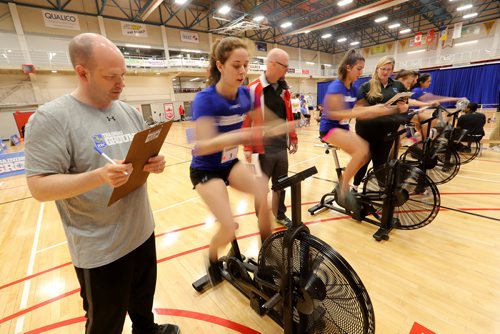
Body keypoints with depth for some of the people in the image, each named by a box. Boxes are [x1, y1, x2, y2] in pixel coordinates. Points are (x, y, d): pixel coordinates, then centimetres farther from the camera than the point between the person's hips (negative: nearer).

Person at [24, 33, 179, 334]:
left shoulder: (130, 112, 3)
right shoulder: (51, 118, -15)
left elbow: (146, 155, 9)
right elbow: (40, 186, -16)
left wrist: (155, 163, -14)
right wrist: (98, 176, -32)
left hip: (142, 232, 6)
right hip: (101, 250, -5)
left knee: (143, 298, 30)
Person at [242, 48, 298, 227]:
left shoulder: (284, 89, 10)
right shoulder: (253, 89, -10)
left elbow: (289, 116, 15)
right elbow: (246, 120, -12)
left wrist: (293, 138, 15)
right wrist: (248, 147, -13)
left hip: (282, 147, 6)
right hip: (263, 148, -6)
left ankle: (280, 215, 36)